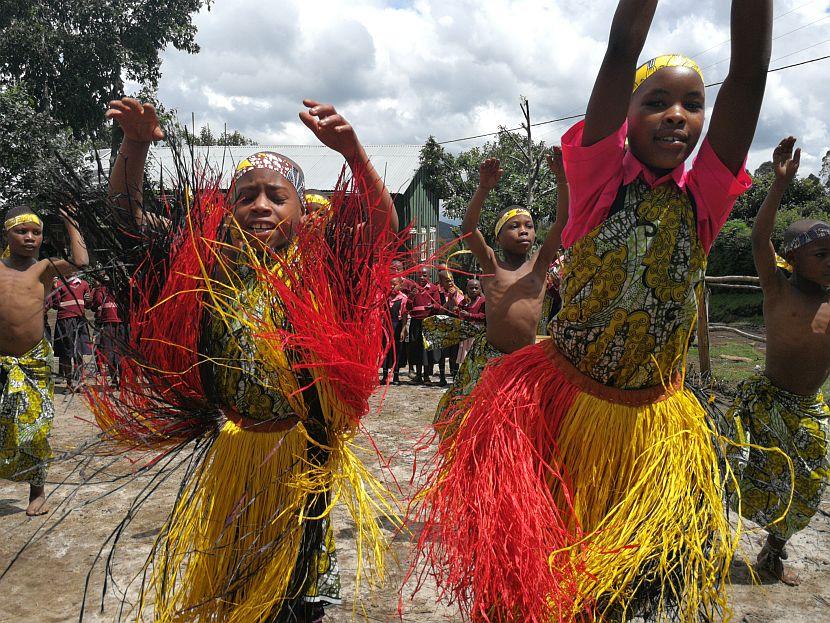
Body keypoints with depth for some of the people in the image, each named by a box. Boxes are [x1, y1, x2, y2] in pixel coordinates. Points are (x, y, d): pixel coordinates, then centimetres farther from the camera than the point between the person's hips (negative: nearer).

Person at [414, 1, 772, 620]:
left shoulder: (704, 198, 2)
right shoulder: (601, 180, -4)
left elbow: (750, 71, -8)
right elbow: (622, 50, -13)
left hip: (657, 428, 3)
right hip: (556, 408, -2)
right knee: (535, 573, 5)